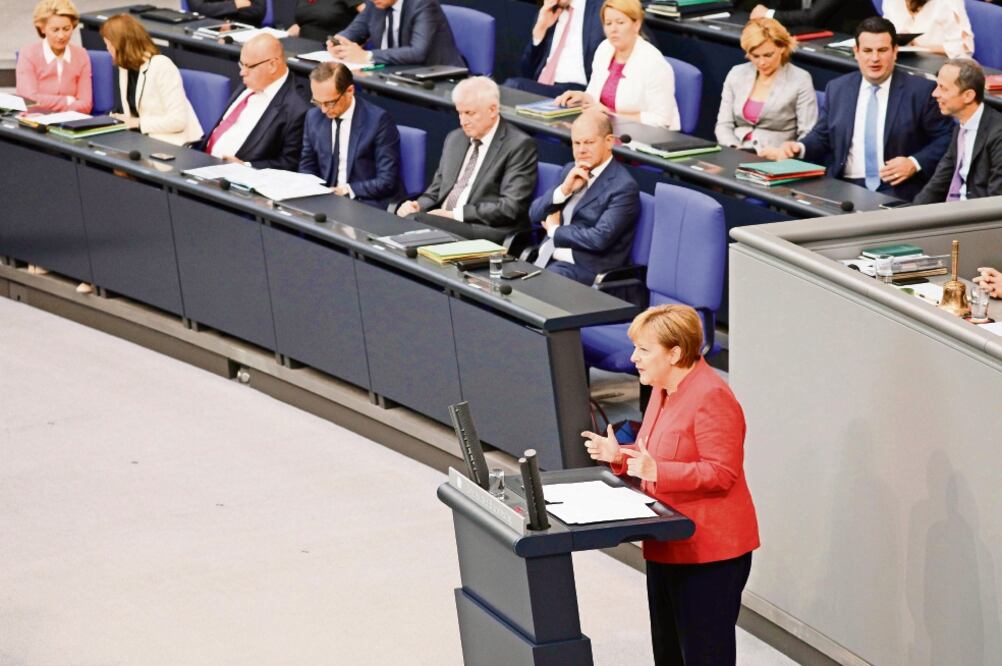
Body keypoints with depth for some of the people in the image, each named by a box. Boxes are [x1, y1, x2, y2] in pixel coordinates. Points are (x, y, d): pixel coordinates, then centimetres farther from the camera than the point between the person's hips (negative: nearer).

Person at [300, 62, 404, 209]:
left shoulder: (378, 120, -10)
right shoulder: (314, 117, 7)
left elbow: (387, 181, -11)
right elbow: (307, 168, 18)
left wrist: (348, 190, -18)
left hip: (371, 206, -5)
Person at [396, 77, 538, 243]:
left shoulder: (519, 145, -4)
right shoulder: (455, 138, 19)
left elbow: (511, 206, -12)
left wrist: (457, 214, -17)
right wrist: (418, 205, 0)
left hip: (483, 231, -6)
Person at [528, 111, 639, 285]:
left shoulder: (623, 187, -9)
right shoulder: (570, 171, 15)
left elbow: (600, 238, -19)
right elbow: (534, 215, 11)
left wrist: (554, 230, -5)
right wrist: (564, 189, -6)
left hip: (583, 269, -7)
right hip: (544, 260, 7)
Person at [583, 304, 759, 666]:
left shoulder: (710, 397, -20)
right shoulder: (664, 389, 11)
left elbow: (722, 473, -23)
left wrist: (655, 470, -31)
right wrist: (619, 456, 5)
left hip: (708, 551, -10)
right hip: (669, 546, 10)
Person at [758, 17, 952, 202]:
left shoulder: (920, 90, 2)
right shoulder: (837, 89, 15)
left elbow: (945, 139, 4)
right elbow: (822, 137, 20)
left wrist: (915, 164, -11)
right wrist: (799, 148, -1)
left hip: (895, 191, -3)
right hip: (844, 188, 3)